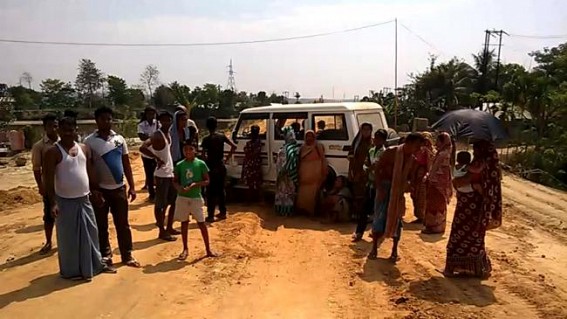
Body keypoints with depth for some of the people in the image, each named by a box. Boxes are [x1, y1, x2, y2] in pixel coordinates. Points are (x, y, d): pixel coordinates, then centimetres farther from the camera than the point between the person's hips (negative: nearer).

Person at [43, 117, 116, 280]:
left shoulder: (84, 148, 5)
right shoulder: (53, 151, -12)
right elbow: (49, 179, -13)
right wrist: (53, 203, -18)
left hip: (84, 199, 6)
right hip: (65, 201, -6)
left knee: (91, 233, 15)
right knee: (68, 237, 5)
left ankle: (96, 264, 30)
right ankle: (71, 271, 20)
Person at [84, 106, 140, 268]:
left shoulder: (119, 139, 4)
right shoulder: (89, 141, -6)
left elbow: (126, 164, 7)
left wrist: (132, 186, 4)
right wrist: (93, 190, -11)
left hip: (119, 188, 3)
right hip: (100, 189, -2)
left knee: (123, 224, 8)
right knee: (101, 226, 8)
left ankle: (127, 256, 17)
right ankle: (105, 256, 22)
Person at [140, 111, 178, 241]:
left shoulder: (169, 134, 11)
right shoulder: (157, 136, -16)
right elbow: (142, 148, -31)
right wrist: (157, 158, -28)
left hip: (171, 173, 9)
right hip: (162, 175, -9)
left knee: (174, 201, 16)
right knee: (160, 204, 2)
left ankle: (169, 228, 29)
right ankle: (162, 231, 11)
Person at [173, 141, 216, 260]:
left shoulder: (201, 164, -4)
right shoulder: (179, 165, 1)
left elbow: (207, 181, -2)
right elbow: (175, 181, 8)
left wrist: (195, 184, -18)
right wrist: (179, 187, -14)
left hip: (196, 197, -2)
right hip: (182, 197, 2)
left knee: (201, 223, 2)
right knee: (184, 223, 11)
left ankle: (208, 249, 13)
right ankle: (185, 249, 24)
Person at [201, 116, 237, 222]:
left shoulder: (206, 139, -11)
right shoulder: (222, 136, 1)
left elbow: (204, 155, -17)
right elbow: (234, 146, -3)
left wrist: (206, 162, 2)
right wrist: (227, 158, 4)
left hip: (212, 167, -5)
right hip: (221, 167, 5)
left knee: (211, 192, 1)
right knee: (221, 190, 16)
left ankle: (210, 216, 2)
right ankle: (223, 212, 23)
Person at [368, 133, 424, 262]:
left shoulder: (412, 160, 4)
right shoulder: (391, 152, -11)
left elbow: (409, 177, 11)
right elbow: (378, 168, -11)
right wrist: (379, 187, -16)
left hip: (399, 191, 4)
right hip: (385, 186, -4)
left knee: (396, 219, 7)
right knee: (379, 218, -2)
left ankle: (394, 250, 18)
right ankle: (374, 248, 10)